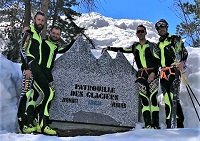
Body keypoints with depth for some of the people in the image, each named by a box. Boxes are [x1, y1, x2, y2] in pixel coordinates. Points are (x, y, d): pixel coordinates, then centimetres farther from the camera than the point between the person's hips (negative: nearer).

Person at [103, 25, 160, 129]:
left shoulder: (152, 45, 5)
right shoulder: (134, 47, 17)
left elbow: (157, 61, 0)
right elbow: (123, 50, 20)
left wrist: (153, 73, -11)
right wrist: (109, 48, 12)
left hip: (152, 73, -3)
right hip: (141, 75, 3)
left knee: (153, 97, -10)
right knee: (144, 98, -4)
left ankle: (156, 124, -8)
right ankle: (147, 124, -5)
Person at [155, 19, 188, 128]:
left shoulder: (175, 39, 10)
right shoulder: (158, 45, 25)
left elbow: (184, 52, -1)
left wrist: (182, 62, -18)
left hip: (174, 70, -5)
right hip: (163, 73, 5)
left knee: (174, 98, -16)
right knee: (167, 100, 1)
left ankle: (180, 125, -14)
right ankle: (169, 125, 4)